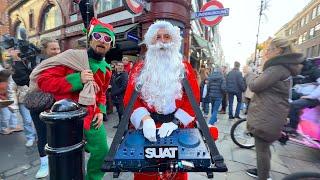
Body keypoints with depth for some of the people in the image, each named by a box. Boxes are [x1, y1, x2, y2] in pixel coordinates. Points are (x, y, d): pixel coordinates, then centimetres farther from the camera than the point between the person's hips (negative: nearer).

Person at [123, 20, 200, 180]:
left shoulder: (185, 68, 4)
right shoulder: (139, 69, 4)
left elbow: (193, 98, -5)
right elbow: (130, 98, -4)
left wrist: (174, 122, -18)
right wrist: (145, 119, -21)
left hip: (178, 130, 1)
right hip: (146, 130, 1)